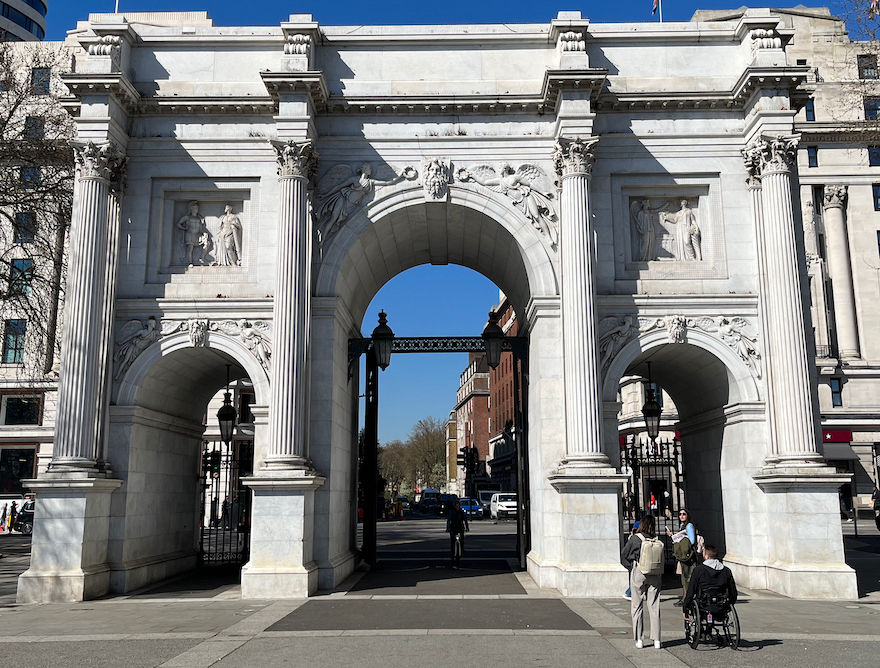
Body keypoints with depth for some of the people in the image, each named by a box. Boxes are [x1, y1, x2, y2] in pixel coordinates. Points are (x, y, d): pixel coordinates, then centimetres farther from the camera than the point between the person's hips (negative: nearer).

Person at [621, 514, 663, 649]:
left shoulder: (635, 538, -9)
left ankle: (638, 639, 8)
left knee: (637, 606, 7)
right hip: (655, 575, 3)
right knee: (654, 606, 8)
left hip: (639, 573, -2)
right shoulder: (658, 540, -2)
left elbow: (624, 554, 0)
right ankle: (656, 640, 9)